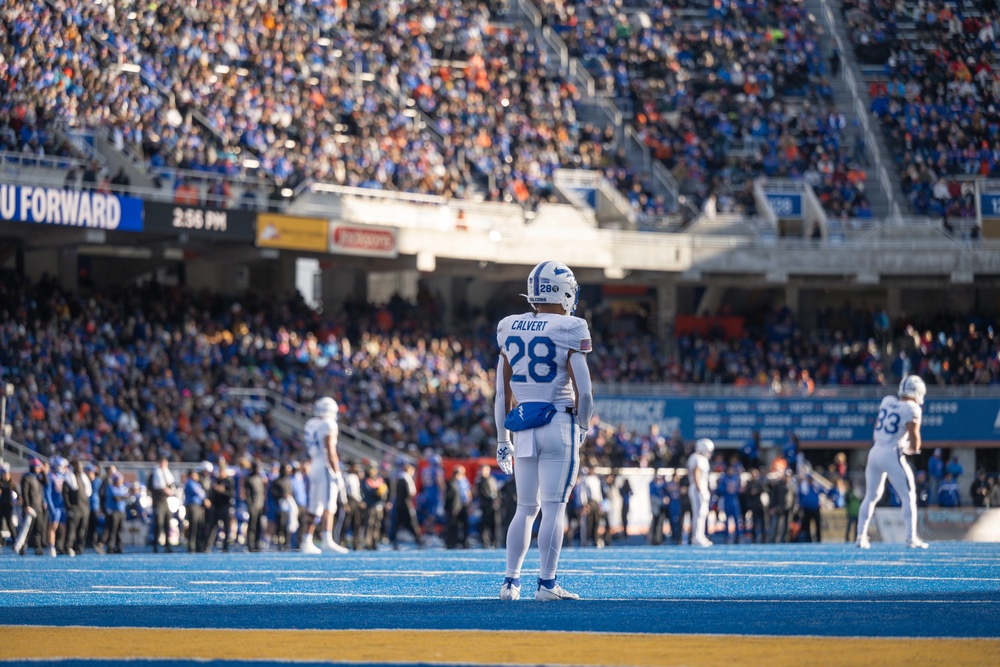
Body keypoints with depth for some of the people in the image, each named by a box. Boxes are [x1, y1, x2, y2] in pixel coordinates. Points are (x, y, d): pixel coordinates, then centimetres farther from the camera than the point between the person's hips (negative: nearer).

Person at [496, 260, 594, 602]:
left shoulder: (509, 330, 6)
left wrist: (502, 439, 17)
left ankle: (510, 581, 14)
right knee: (554, 507, -1)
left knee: (526, 508, 15)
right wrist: (582, 427, 5)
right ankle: (547, 583, -2)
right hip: (559, 424, -5)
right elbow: (583, 392, -12)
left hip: (522, 428, 5)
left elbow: (502, 393, 11)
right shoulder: (568, 330, -10)